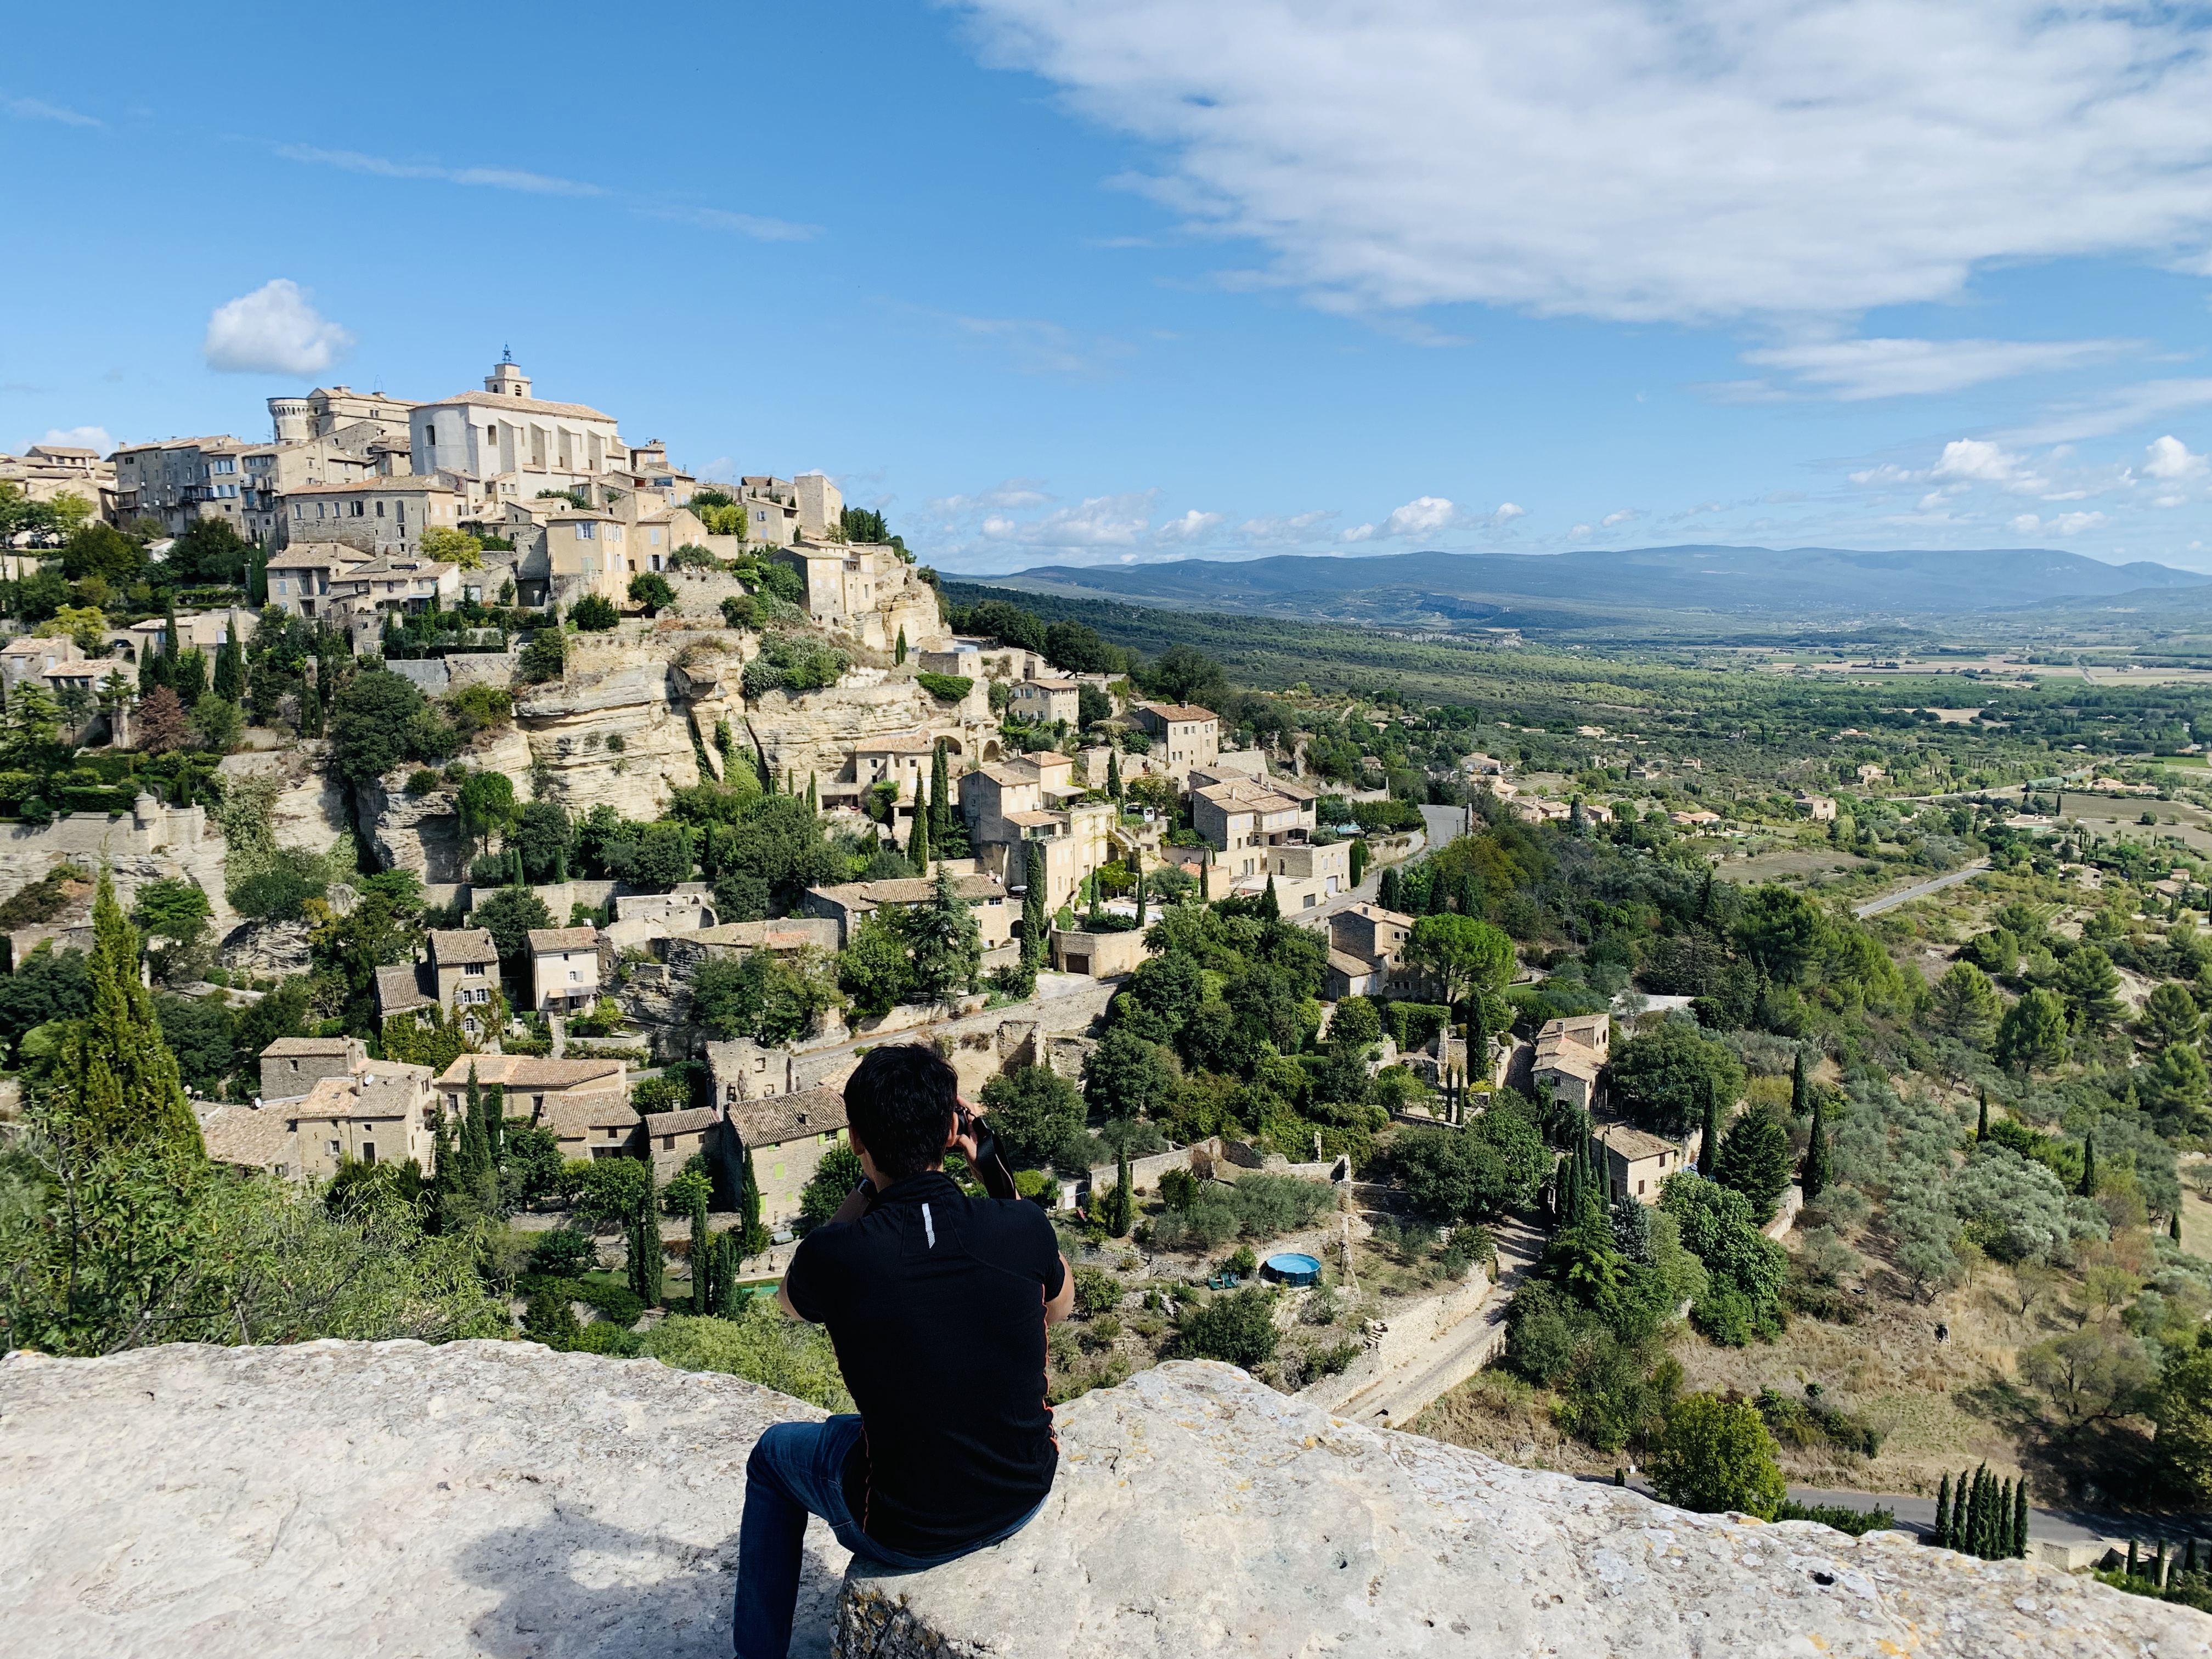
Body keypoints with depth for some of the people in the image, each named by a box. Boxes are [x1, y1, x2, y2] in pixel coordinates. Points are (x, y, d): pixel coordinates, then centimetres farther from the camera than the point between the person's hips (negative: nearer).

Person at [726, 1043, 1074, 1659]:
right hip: (1026, 1496, 3)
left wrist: (870, 1186, -4)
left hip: (909, 1534, -3)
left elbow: (790, 1300, 2)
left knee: (774, 1455, 26)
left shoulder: (836, 1255, -25)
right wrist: (991, 1167, -1)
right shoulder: (1022, 1226, -20)